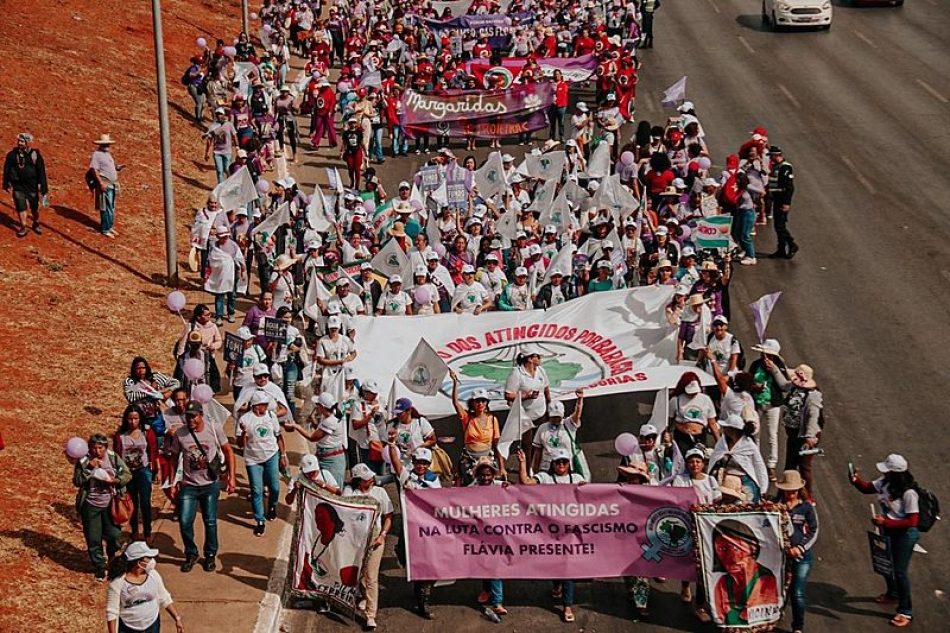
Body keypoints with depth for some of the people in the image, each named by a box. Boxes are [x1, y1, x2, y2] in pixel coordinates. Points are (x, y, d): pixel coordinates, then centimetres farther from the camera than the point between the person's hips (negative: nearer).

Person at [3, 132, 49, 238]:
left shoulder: (35, 155, -8)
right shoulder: (12, 155, -4)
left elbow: (41, 172, -5)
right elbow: (6, 170, 7)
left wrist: (44, 188, -6)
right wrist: (6, 184, 7)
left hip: (32, 186, 0)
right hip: (18, 186, 0)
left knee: (34, 207, 12)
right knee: (21, 207, -2)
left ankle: (36, 224, 34)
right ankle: (23, 227, 13)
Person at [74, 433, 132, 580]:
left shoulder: (113, 458, -5)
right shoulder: (84, 461, -7)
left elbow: (127, 475, -3)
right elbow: (77, 482, -11)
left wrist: (115, 481, -21)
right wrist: (88, 468, -24)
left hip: (110, 504, 0)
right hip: (90, 505, 0)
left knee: (114, 535, 5)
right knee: (93, 539, 5)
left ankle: (113, 559, 36)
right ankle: (99, 568, 22)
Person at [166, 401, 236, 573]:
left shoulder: (214, 429, -10)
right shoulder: (179, 434, -8)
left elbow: (228, 452, -1)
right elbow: (174, 458, 3)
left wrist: (231, 477, -5)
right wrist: (173, 482, 0)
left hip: (211, 484, 0)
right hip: (188, 485, 1)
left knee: (210, 522, 7)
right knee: (184, 521, -4)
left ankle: (210, 555, 26)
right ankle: (191, 554, 19)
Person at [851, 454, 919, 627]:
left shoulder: (909, 493, -31)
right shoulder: (885, 482, -11)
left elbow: (912, 521, -29)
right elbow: (868, 488, 5)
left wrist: (885, 522, -31)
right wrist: (856, 481, -18)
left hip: (904, 535, -8)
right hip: (888, 531, 8)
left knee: (900, 571, 0)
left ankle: (906, 611, 16)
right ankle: (893, 594, 54)